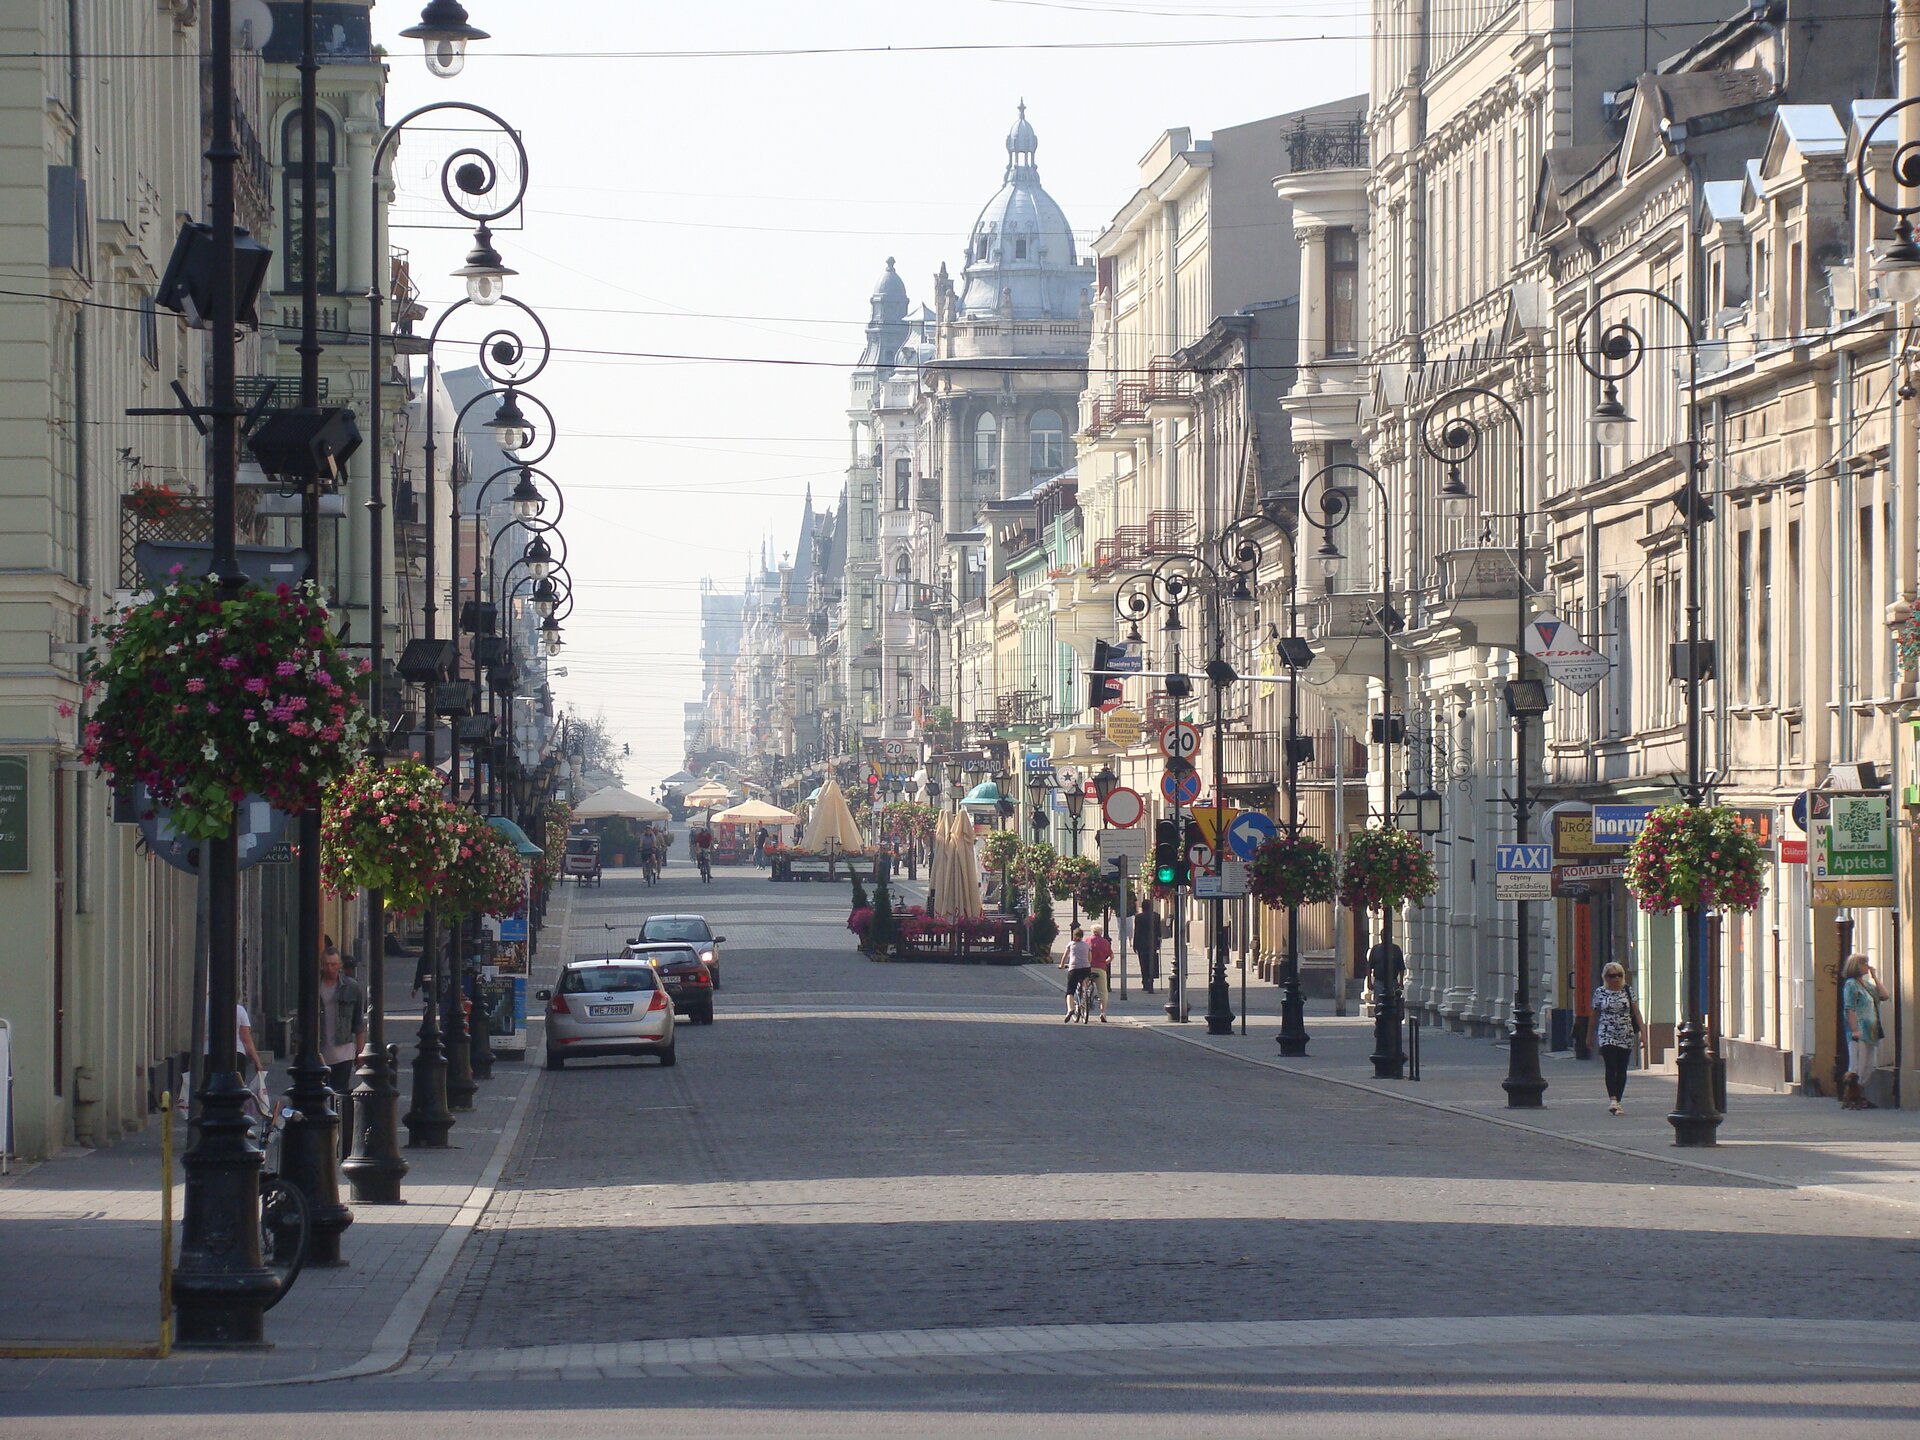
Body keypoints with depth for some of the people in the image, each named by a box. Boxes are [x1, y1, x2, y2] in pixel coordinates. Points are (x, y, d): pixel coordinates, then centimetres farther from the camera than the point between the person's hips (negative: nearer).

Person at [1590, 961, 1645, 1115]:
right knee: (1611, 1067, -15)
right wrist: (1591, 1035, 14)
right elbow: (1595, 1016, 9)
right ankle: (1612, 1100, -23)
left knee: (1622, 1070, 5)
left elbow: (1636, 1013, 4)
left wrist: (1643, 1033, -3)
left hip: (1626, 1037, 2)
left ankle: (1618, 1101, 13)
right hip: (1607, 1036, -2)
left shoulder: (1628, 991, 4)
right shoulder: (1600, 993, 2)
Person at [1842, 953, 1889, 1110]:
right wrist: (1855, 1031, -21)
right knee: (1857, 1068, -10)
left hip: (1872, 1032, 9)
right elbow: (1850, 1009, -13)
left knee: (1871, 1067, 9)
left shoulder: (1868, 984, 19)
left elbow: (1884, 995, 9)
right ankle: (1849, 1099, -6)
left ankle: (1860, 1098, 14)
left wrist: (1875, 977, 9)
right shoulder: (1851, 985, -7)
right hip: (1859, 1032, -9)